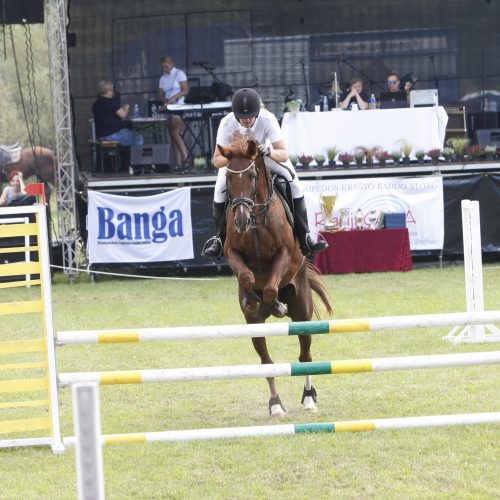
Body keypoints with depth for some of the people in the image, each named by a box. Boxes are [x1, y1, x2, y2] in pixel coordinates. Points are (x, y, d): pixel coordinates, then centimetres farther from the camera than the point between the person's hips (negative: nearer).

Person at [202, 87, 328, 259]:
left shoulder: (267, 119, -34)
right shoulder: (227, 123, -32)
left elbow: (284, 155, -36)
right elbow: (217, 160, -29)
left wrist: (269, 152, -58)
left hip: (267, 156, 0)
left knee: (293, 181, -18)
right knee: (220, 188, -23)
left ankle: (304, 238, -9)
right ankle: (219, 239, -3)